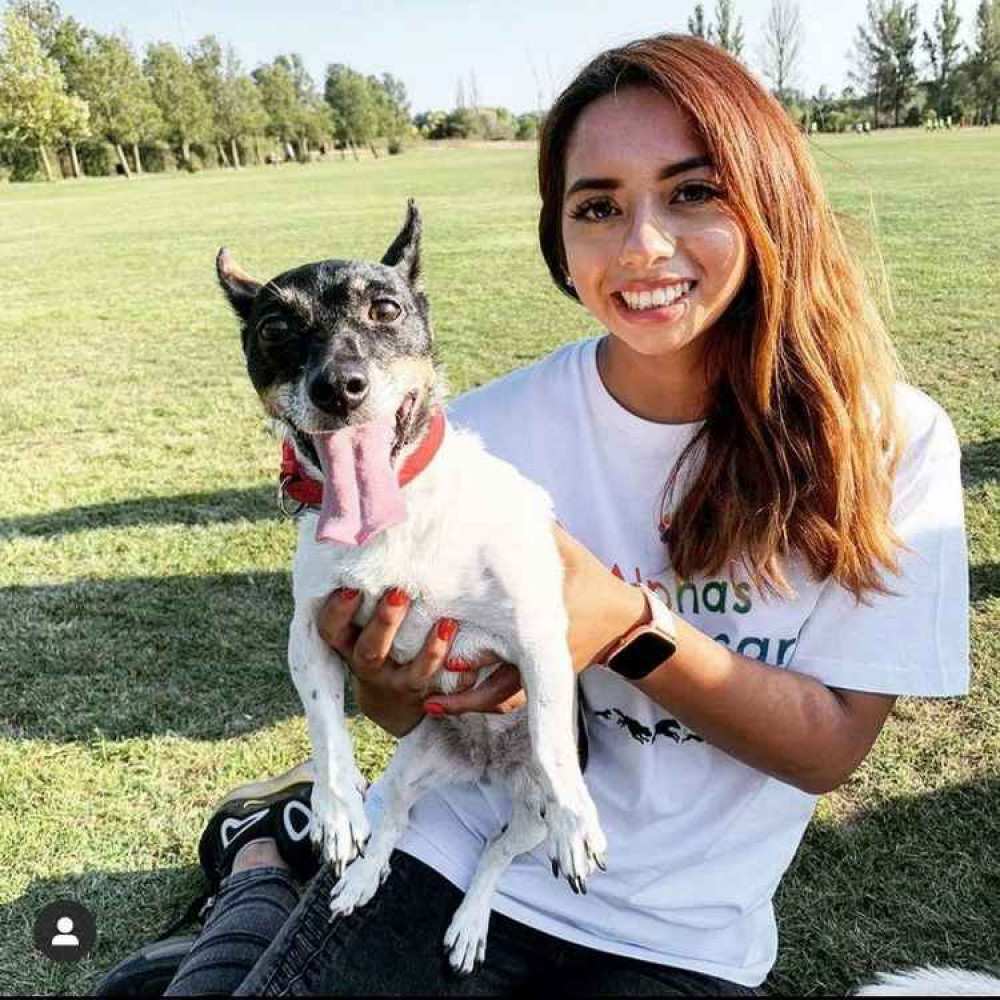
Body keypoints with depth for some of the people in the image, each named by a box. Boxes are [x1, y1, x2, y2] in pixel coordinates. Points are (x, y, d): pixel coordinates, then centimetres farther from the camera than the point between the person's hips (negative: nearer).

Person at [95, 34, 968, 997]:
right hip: (460, 850, 0)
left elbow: (829, 745, -12)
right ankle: (265, 864, 22)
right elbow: (413, 711, -2)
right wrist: (390, 686, -26)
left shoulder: (888, 441, -13)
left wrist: (630, 625, -28)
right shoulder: (490, 430, -13)